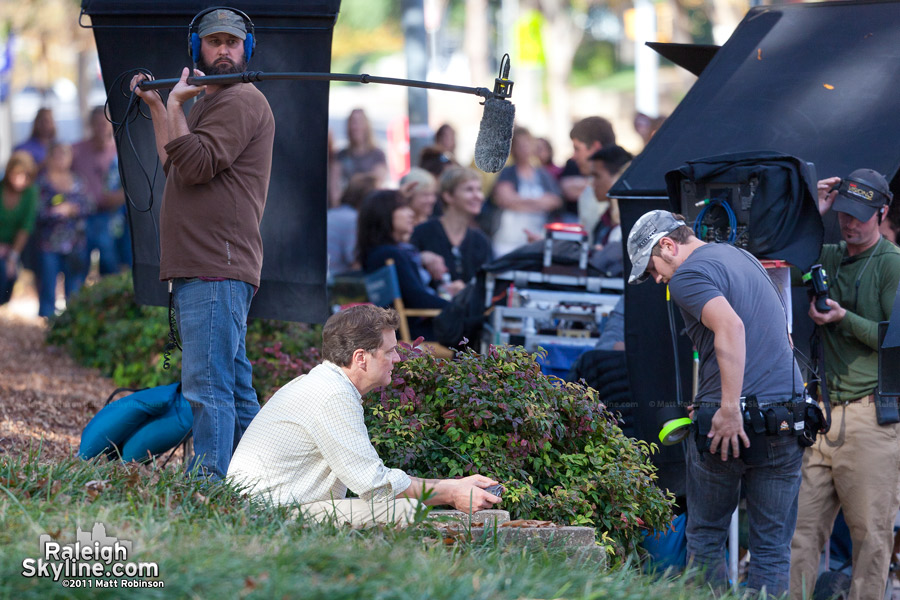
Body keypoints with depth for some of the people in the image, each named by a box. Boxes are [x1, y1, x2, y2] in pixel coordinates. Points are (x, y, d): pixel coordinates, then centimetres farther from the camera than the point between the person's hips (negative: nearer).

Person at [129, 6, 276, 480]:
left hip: (217, 269, -11)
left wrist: (175, 106, -8)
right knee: (236, 393, 12)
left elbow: (196, 165, -18)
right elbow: (173, 166, 28)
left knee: (208, 387, -16)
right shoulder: (208, 102, 25)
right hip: (204, 267, 11)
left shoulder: (242, 101, -7)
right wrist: (156, 107, 26)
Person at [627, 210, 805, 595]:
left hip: (730, 421, -7)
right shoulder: (742, 257, 20)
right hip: (788, 410, 7)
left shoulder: (688, 275, -7)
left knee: (704, 539, 8)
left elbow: (731, 326, -24)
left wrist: (730, 410, -24)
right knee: (773, 547, 6)